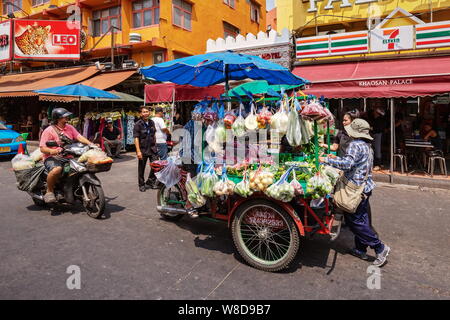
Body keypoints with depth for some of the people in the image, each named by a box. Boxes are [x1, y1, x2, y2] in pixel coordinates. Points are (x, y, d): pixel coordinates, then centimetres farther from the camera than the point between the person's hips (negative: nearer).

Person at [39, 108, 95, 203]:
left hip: (68, 157, 6)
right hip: (52, 158, -6)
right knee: (57, 169, -37)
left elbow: (79, 137, 3)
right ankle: (49, 191, -14)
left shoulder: (70, 128, 15)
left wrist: (90, 144, -15)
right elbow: (42, 148, -7)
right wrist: (52, 151, -29)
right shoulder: (49, 130, -2)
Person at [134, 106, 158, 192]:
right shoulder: (138, 124, -8)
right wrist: (138, 151, -19)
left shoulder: (152, 122, 9)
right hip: (143, 149, -4)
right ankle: (141, 185, 22)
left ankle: (150, 182, 13)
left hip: (152, 148, 4)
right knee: (141, 168, 7)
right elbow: (136, 138, -13)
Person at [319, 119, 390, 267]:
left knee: (353, 220, -2)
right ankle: (361, 249, 26)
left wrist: (327, 160, -26)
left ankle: (380, 248, 3)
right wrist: (336, 158, 21)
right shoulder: (367, 145, 14)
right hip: (365, 187, 10)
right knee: (362, 219, 15)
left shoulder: (355, 145, -18)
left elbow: (347, 163, -31)